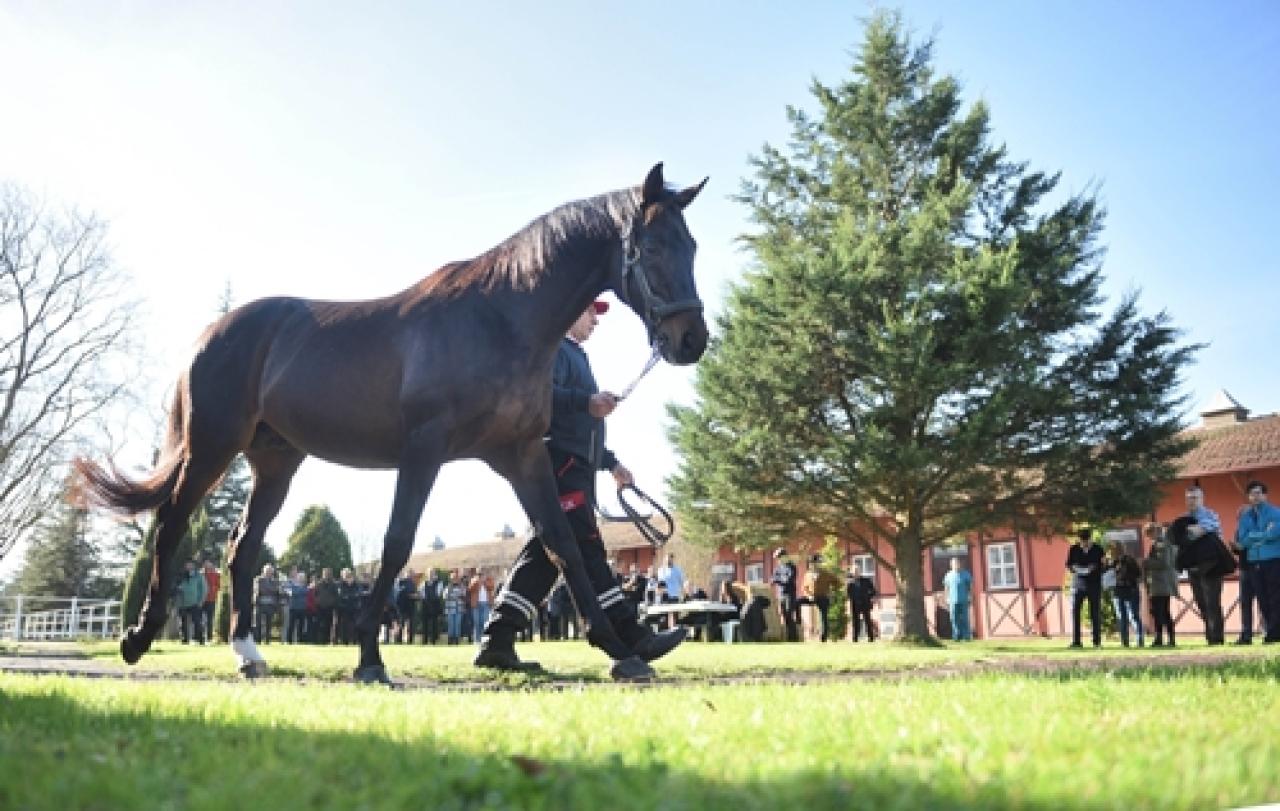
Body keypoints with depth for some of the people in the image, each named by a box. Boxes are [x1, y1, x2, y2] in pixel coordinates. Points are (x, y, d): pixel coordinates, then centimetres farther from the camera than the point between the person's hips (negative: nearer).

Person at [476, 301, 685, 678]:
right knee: (586, 548, -14)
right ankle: (631, 642, -19)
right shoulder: (554, 347, 1)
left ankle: (497, 643, 2)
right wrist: (588, 401, -31)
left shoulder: (576, 355, 32)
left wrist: (610, 462, 31)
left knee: (545, 552, 3)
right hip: (561, 464, -10)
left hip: (574, 468, 10)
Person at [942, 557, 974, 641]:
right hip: (953, 601, 2)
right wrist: (947, 600, 12)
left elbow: (971, 586, 5)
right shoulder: (948, 575, 8)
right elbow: (946, 588, 16)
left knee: (965, 620, -2)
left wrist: (970, 596, -4)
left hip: (964, 601, -2)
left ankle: (967, 637, 3)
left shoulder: (966, 574, 2)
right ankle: (956, 637, 9)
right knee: (954, 620, 2)